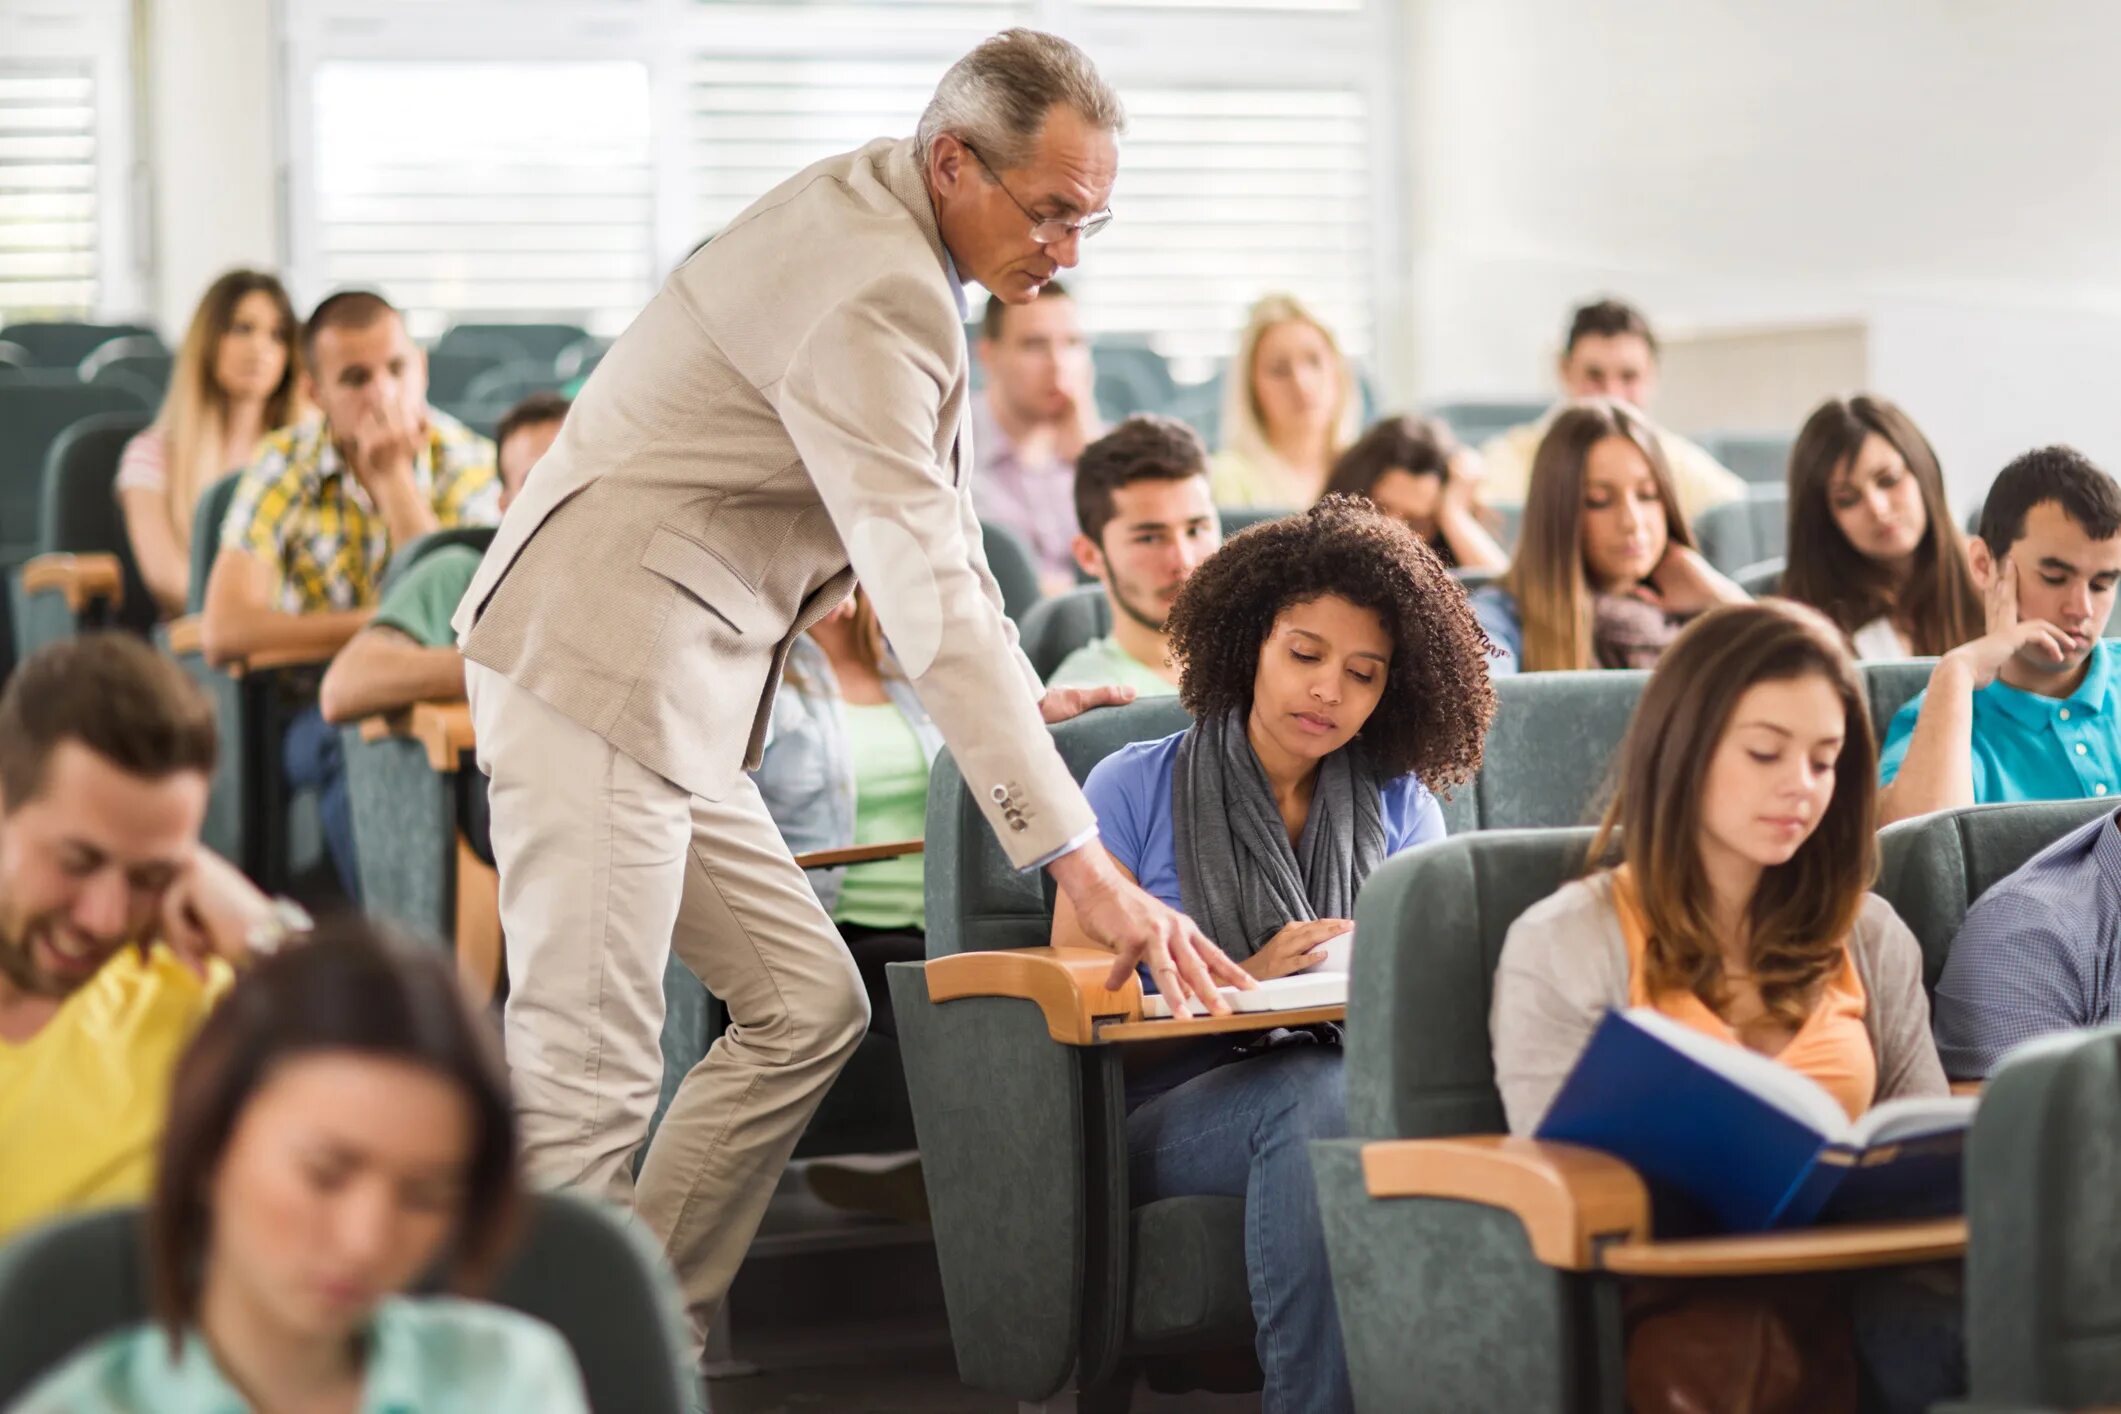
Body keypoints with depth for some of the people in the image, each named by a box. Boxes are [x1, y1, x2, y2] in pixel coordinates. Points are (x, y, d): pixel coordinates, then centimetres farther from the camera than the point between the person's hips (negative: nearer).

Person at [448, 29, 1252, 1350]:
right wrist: (1086, 868, -31)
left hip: (678, 690, 11)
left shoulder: (881, 218, 11)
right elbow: (931, 597, -29)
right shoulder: (870, 296, -22)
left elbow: (938, 509, 26)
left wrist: (1020, 692, 26)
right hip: (600, 665, -11)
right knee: (587, 1078, -12)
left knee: (806, 1005, 11)